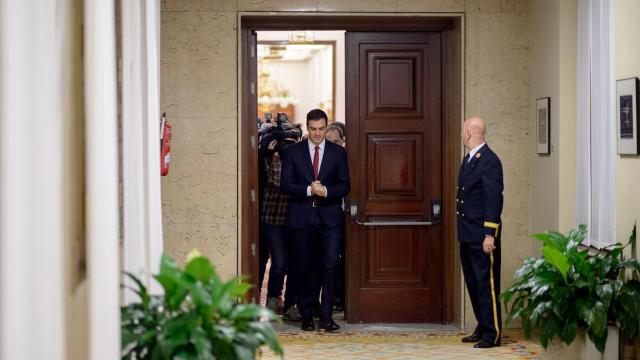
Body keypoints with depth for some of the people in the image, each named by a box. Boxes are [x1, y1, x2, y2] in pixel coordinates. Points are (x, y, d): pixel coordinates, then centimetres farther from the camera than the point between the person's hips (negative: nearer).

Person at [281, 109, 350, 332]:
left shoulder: (338, 152, 7)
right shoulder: (293, 152, 5)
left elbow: (345, 186, 4)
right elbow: (285, 185, 0)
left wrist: (325, 191, -15)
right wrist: (308, 190, -16)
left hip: (329, 216, 0)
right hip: (301, 217, 0)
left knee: (330, 265, -9)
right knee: (303, 268, 4)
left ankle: (326, 317, -4)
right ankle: (306, 317, 14)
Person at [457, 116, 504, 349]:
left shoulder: (489, 160, -14)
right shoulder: (468, 159, 14)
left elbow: (494, 199, -18)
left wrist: (489, 234, -21)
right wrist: (463, 231, 16)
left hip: (482, 235, -9)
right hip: (467, 234, 9)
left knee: (486, 283, -4)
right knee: (473, 282, 13)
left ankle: (492, 334, 2)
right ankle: (482, 328, 22)